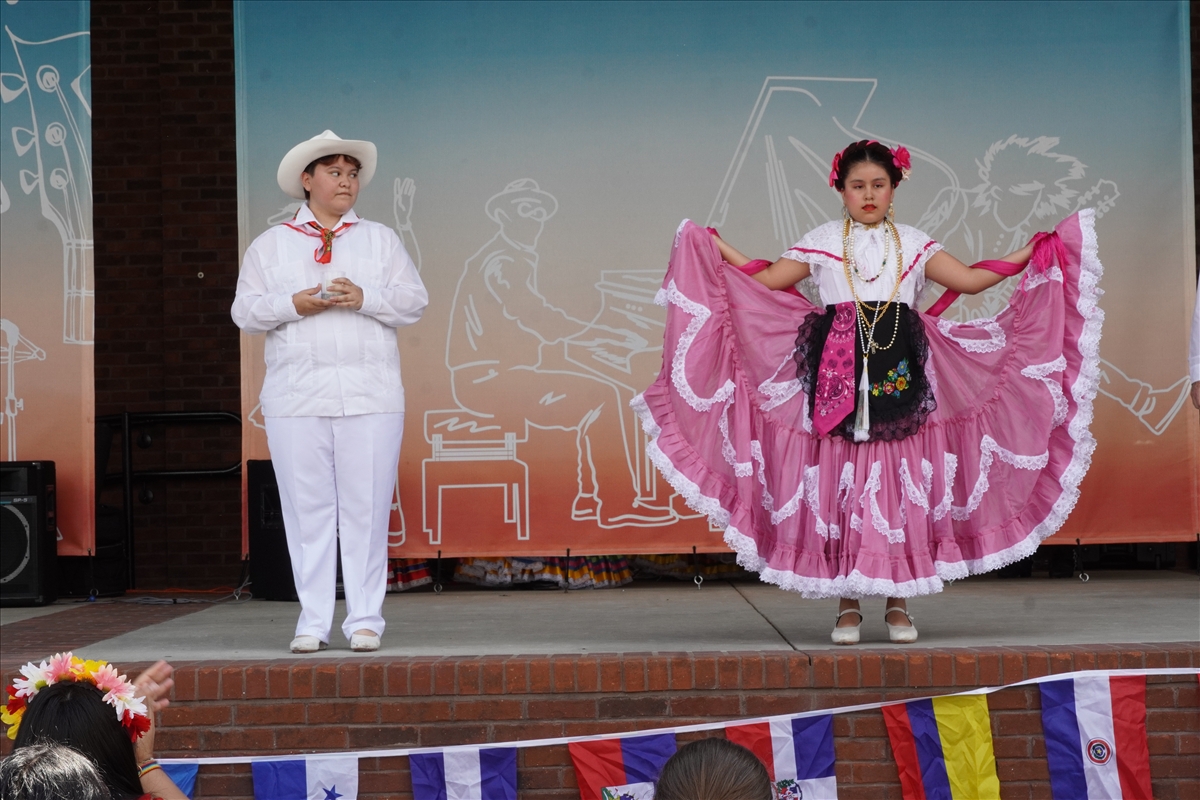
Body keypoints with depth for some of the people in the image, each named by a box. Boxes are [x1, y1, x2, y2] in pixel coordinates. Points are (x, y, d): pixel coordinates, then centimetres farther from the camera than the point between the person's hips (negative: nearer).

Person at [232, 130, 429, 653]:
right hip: (296, 396, 0)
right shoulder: (270, 245, 15)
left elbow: (414, 301, 6)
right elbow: (245, 311, 7)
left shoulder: (381, 239, 16)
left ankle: (365, 620, 4)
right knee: (307, 507, -1)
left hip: (369, 394, 0)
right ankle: (313, 621, 6)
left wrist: (365, 298, -10)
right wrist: (294, 304, -9)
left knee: (366, 507, -2)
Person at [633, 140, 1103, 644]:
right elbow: (765, 280, 10)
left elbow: (969, 280, 11)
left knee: (901, 484, -2)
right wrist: (717, 248, 7)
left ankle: (898, 605, 8)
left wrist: (1029, 256, 8)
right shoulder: (822, 244, 10)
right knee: (839, 485, -2)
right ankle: (848, 606, 7)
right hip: (838, 373, -1)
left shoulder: (913, 245, 14)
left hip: (899, 375, 1)